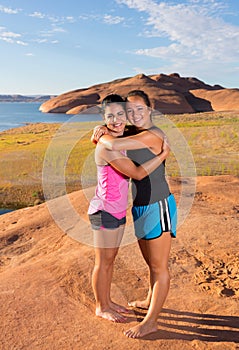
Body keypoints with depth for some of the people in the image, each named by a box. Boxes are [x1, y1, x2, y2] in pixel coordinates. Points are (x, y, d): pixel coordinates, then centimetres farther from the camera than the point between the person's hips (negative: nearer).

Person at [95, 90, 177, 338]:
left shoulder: (152, 135, -19)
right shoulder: (135, 136, 8)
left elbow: (114, 145, -28)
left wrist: (101, 136, -6)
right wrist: (103, 132, 0)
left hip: (158, 207, -9)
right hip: (140, 208, 9)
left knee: (159, 267, 3)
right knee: (151, 262, 24)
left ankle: (150, 322, 14)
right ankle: (151, 301, 43)